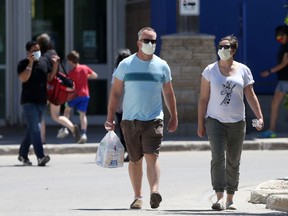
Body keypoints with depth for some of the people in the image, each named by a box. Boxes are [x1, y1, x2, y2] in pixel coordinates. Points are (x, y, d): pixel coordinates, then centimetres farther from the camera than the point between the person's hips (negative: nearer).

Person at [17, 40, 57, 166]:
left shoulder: (44, 62, 9)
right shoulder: (23, 64, -6)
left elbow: (50, 77, 14)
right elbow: (23, 78, -21)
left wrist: (55, 64, 1)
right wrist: (30, 63, -23)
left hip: (41, 101, 6)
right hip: (28, 101, -6)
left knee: (31, 129, 13)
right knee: (35, 128, -16)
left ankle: (23, 154, 26)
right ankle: (40, 157, -23)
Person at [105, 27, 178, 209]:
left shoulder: (162, 66, 7)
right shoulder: (126, 65, 3)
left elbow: (168, 93, 16)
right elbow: (116, 93, 4)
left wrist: (174, 117, 15)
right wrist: (110, 118, -1)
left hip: (154, 119, -1)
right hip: (130, 120, 1)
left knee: (152, 156, -16)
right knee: (135, 160, 7)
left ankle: (155, 192, -28)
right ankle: (138, 197, 14)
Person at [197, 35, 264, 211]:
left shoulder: (243, 70, 6)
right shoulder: (210, 71, 3)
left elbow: (251, 96, 7)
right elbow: (203, 99, 5)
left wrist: (260, 117, -5)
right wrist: (200, 124, 1)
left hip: (237, 122, 2)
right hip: (215, 121, -2)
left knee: (233, 161, 7)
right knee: (218, 157, -17)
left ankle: (230, 198, 18)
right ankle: (220, 197, -23)